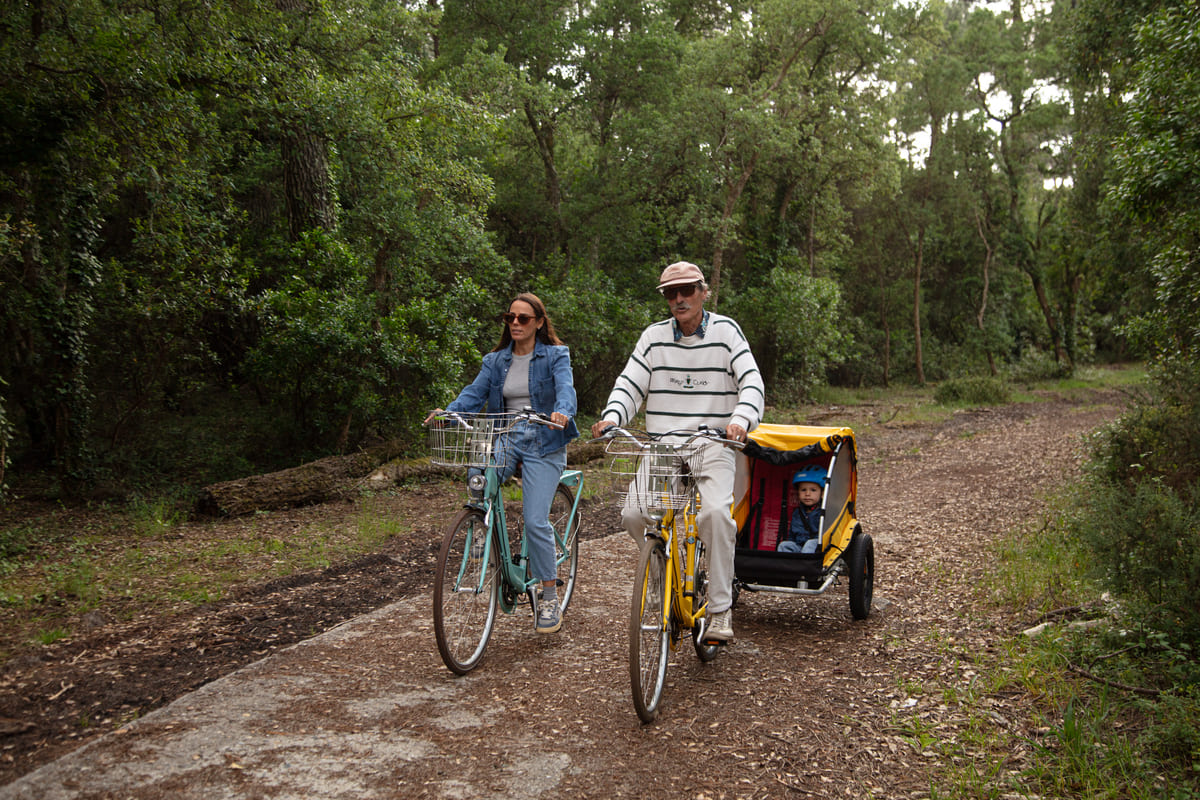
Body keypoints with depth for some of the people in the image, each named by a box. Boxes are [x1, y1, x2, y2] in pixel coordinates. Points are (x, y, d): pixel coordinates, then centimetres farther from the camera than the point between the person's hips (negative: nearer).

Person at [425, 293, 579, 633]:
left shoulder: (555, 356, 1)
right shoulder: (496, 360, 13)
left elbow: (565, 388, -17)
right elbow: (475, 392, 0)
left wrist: (562, 411, -40)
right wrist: (448, 411, -20)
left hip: (543, 443, -4)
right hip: (506, 438, 4)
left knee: (535, 522, -11)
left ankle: (549, 597, 6)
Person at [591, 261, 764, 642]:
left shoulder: (725, 330, 1)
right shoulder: (654, 336, 8)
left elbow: (751, 381, -7)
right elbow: (630, 383, 4)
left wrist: (741, 418, -27)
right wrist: (612, 417, -16)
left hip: (712, 446, -3)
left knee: (716, 512, -27)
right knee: (634, 513, -15)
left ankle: (720, 610, -14)